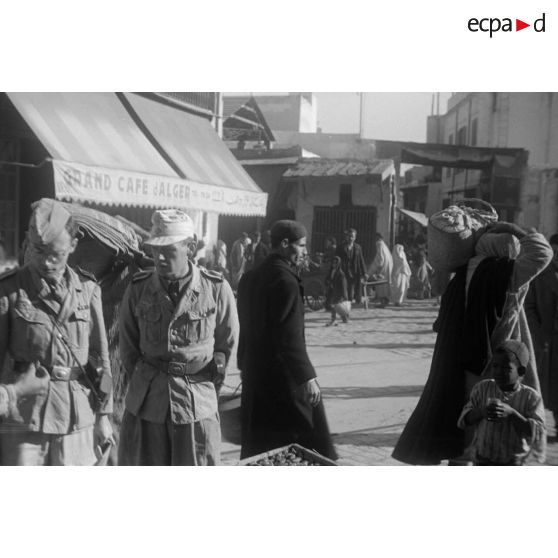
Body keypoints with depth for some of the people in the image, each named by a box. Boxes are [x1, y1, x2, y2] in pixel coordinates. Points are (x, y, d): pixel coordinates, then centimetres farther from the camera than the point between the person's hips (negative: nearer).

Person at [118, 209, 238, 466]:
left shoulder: (216, 289, -7)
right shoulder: (138, 288, -3)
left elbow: (228, 343, 7)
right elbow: (127, 345, 10)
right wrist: (144, 382, 9)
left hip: (198, 403, -1)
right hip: (146, 402, 2)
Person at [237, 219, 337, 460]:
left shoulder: (249, 278, 10)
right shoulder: (286, 281, -17)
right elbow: (290, 338, -22)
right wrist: (307, 377, -19)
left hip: (254, 376, 9)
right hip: (284, 377, -9)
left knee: (257, 451, 15)